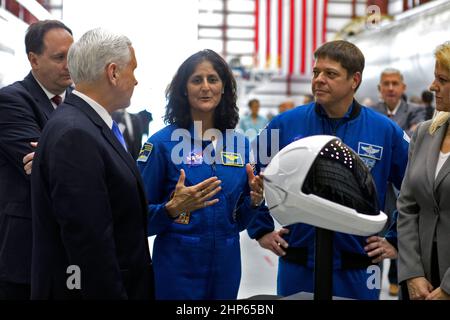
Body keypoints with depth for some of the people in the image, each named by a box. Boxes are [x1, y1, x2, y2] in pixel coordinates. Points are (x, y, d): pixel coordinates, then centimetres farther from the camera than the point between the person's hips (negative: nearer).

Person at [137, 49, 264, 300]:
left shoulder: (240, 144, 4)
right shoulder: (162, 142, -9)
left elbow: (239, 220, 11)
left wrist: (255, 200, -8)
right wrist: (173, 208, -25)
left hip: (226, 266, 4)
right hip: (178, 269, -4)